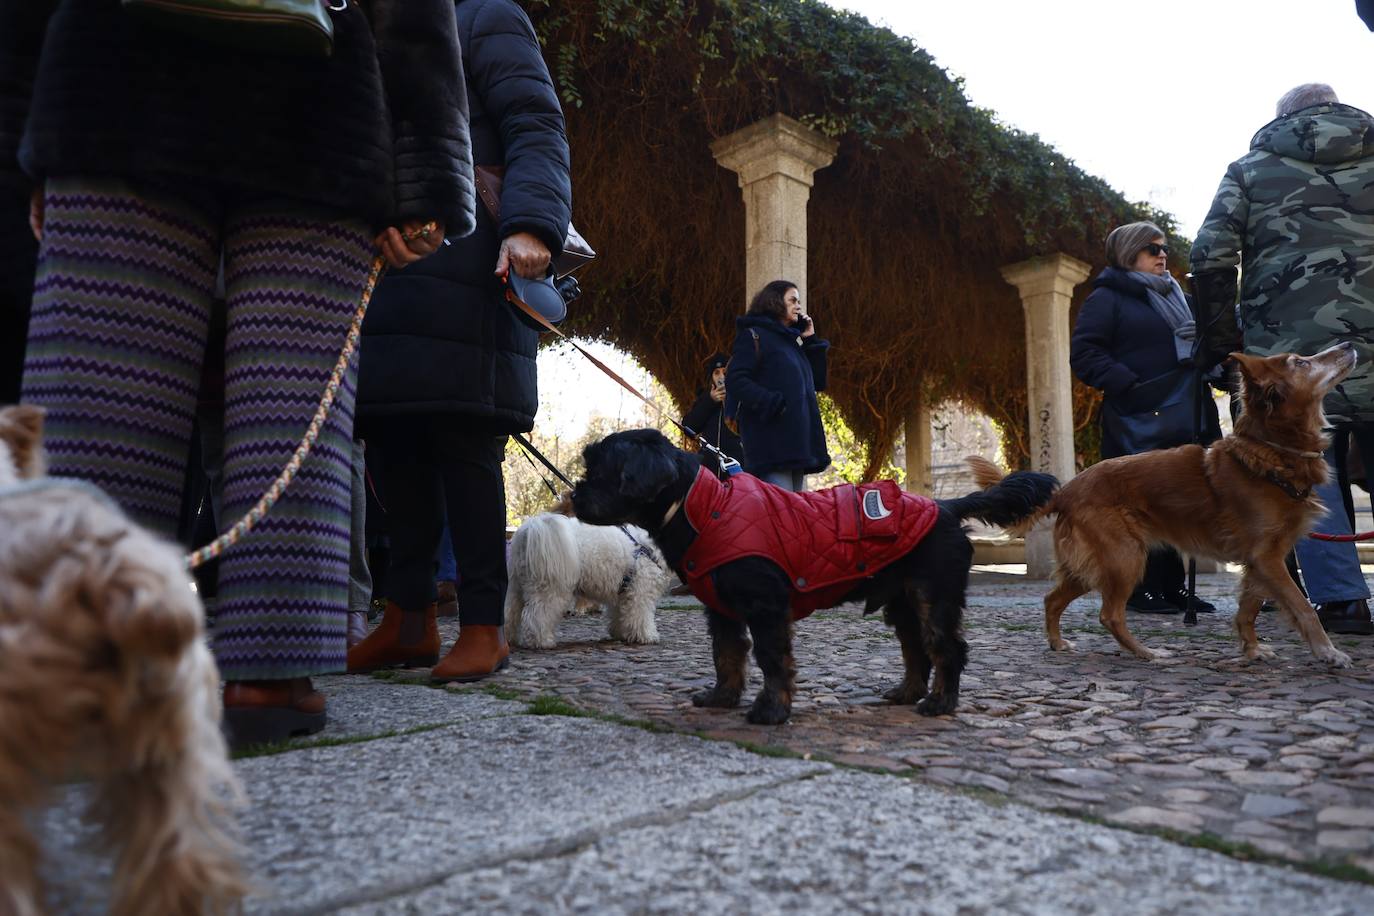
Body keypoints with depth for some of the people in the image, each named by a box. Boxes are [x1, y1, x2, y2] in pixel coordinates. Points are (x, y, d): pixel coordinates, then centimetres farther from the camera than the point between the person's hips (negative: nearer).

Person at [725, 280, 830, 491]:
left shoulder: (793, 341, 23)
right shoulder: (754, 335, 0)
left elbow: (818, 382, 22)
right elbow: (735, 379, -11)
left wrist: (811, 341, 16)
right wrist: (771, 404, -21)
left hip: (797, 441, 8)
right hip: (771, 442, -8)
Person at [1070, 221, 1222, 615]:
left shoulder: (1178, 297, 25)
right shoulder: (1107, 298, 0)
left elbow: (1199, 344, 33)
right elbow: (1083, 353, -10)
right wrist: (1125, 383, -19)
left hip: (1184, 420, 8)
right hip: (1139, 424, -8)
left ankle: (1172, 587, 16)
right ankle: (1141, 589, 1)